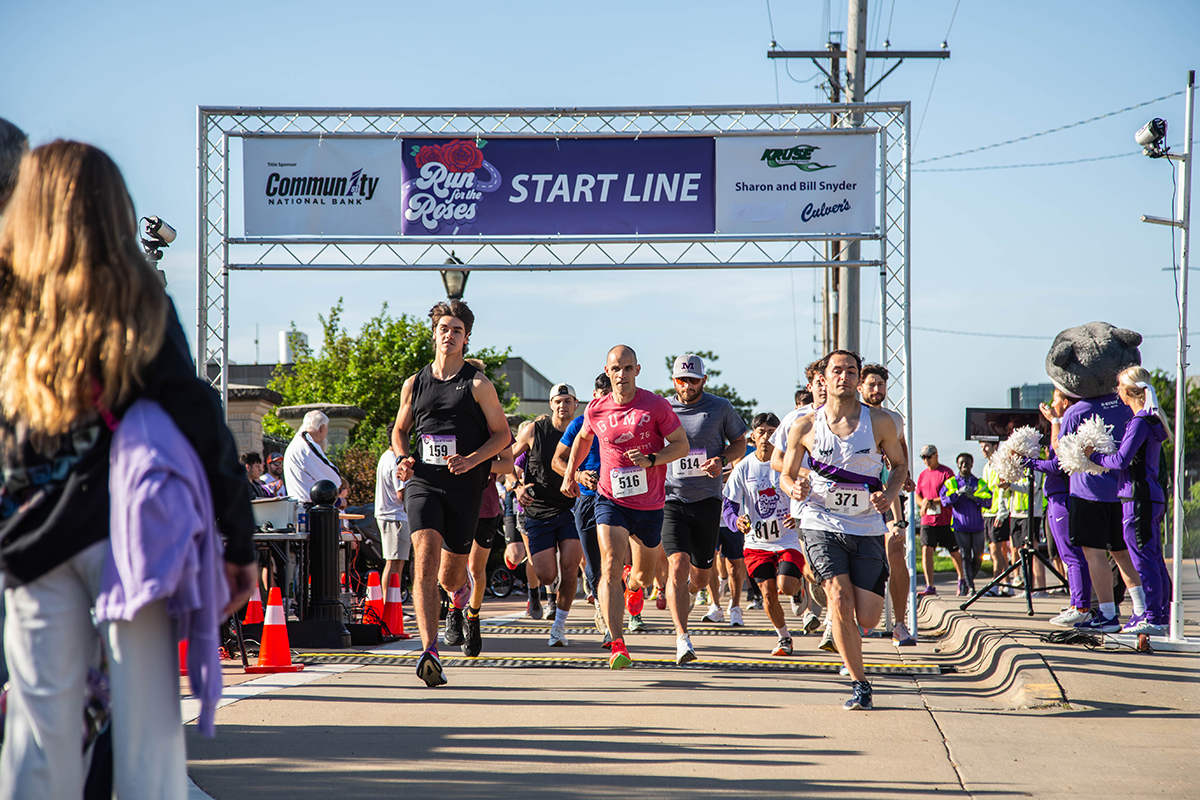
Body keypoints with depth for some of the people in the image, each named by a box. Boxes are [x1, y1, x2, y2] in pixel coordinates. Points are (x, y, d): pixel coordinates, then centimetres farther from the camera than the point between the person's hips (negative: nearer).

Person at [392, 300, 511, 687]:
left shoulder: (478, 385, 1)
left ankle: (463, 582, 51)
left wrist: (472, 459, -12)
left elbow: (502, 433, 4)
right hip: (422, 483, 1)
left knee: (449, 577, 9)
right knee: (425, 557, -21)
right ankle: (430, 652, -29)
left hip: (464, 486, -1)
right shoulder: (414, 384, 10)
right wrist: (402, 459, 2)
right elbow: (399, 430, 23)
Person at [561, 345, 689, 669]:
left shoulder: (656, 405, -9)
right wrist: (570, 474, 20)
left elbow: (681, 444, -5)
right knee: (610, 567, -21)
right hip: (610, 501, 0)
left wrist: (650, 460, -20)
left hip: (649, 505, 0)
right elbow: (583, 438, 21)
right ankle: (617, 645, -25)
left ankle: (633, 583, 57)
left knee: (644, 576, 16)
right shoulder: (596, 409, 0)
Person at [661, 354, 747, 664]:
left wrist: (722, 460, -7)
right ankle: (682, 638, -18)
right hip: (670, 498, -1)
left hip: (707, 499, 1)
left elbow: (739, 443, 13)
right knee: (678, 563, -18)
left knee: (701, 575, 8)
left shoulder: (721, 408, 3)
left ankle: (685, 596, 47)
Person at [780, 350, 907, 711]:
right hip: (821, 524, -1)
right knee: (840, 602, -18)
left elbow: (900, 465, 13)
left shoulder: (880, 423, -1)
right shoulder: (805, 427, -1)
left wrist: (890, 494, -7)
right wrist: (795, 488, -14)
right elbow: (786, 475, 10)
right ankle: (859, 685, -4)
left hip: (867, 528, 1)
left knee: (867, 619, -4)